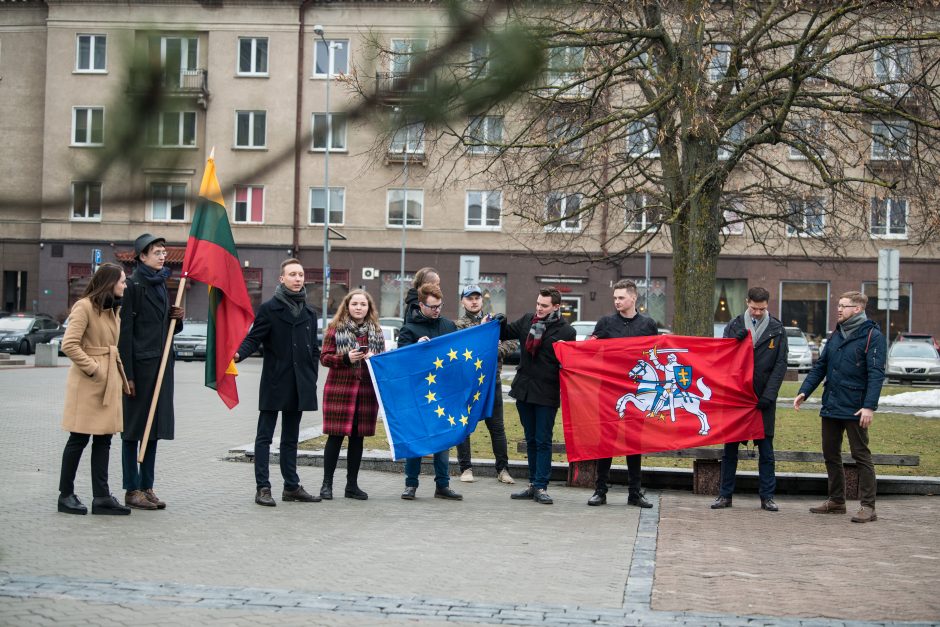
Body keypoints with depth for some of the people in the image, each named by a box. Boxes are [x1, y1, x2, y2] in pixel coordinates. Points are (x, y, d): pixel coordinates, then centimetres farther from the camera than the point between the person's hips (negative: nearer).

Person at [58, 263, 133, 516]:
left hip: (109, 381, 9)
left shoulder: (113, 310, 17)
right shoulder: (84, 307, -11)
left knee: (103, 439, 6)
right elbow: (69, 345, -18)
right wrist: (92, 368, -16)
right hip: (88, 382, -9)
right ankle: (66, 495, 8)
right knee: (79, 438, -1)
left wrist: (119, 372, 12)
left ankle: (101, 497, 8)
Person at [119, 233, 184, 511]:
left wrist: (177, 318, 1)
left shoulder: (161, 284, 16)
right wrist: (127, 374, -17)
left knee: (155, 426, 9)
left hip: (161, 364, 8)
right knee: (134, 427, -2)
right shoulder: (133, 285, -8)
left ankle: (147, 487, 15)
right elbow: (125, 331, -13)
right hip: (140, 365, -8)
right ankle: (132, 490, 4)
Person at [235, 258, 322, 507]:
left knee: (291, 438, 12)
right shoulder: (269, 308, -3)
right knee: (264, 437, -1)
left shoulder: (309, 313, 14)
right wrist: (239, 354, -28)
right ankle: (262, 488, 0)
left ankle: (292, 486, 17)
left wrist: (311, 379, 11)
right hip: (274, 383, -5)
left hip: (298, 384, 5)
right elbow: (253, 338, -9)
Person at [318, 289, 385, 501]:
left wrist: (374, 359, -6)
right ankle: (327, 483, 7)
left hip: (366, 390, 3)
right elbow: (324, 357, -1)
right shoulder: (335, 328, 1)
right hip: (339, 388, -3)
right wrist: (345, 358, -16)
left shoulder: (376, 331, 12)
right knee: (336, 436, -3)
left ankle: (352, 484, 16)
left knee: (358, 437, 7)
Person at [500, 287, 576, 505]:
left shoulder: (566, 331, -6)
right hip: (524, 389, 5)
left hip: (547, 394, -5)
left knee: (543, 441, -1)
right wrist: (498, 323, 1)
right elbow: (506, 333, 20)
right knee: (530, 440, 13)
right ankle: (533, 484, 22)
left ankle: (541, 487, 4)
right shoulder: (527, 320, 7)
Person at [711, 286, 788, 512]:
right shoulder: (734, 326, 6)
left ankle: (767, 497, 9)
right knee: (730, 447, 4)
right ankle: (725, 495, 11)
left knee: (766, 450, 3)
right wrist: (735, 340, -16)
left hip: (763, 398, 0)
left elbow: (780, 364, 1)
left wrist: (768, 395, -9)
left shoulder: (777, 329, 4)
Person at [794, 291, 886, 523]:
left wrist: (870, 406, -24)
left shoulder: (872, 336, -8)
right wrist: (804, 391, 3)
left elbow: (876, 373, -16)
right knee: (830, 454, 13)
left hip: (855, 409, -8)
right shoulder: (836, 335, 14)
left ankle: (867, 507, 1)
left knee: (861, 456, -3)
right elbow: (820, 366, 15)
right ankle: (836, 501, 24)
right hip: (831, 406, 8)